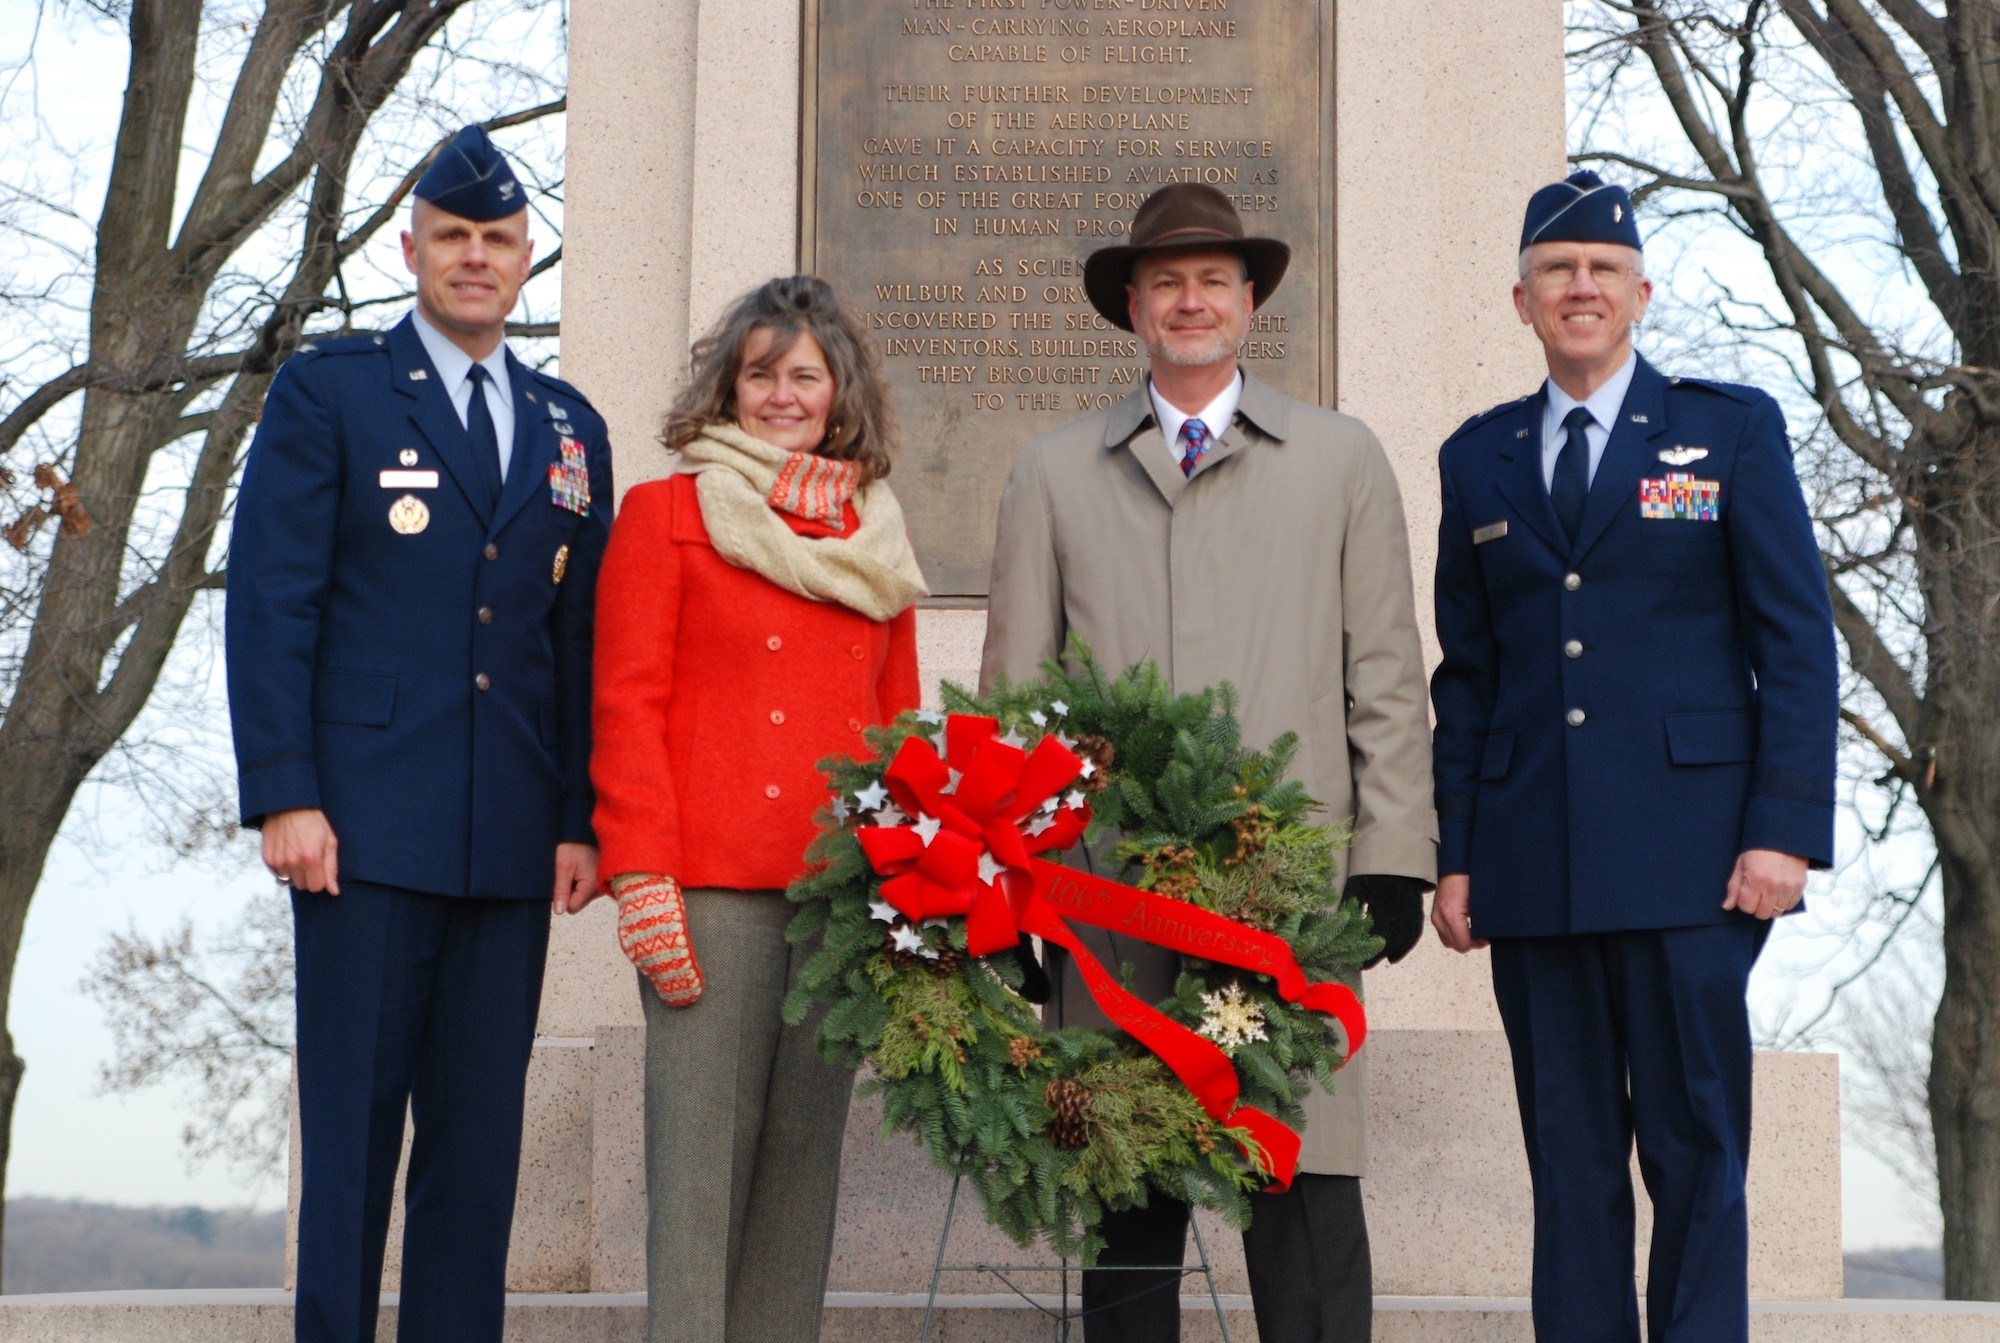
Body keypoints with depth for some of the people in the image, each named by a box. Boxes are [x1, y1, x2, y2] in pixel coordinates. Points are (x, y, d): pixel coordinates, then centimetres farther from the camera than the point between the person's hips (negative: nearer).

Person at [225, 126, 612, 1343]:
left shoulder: (570, 429, 16)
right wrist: (284, 795, -10)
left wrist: (582, 818, 6)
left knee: (483, 1130, 5)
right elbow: (270, 603, -2)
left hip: (513, 839, 4)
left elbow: (583, 636, 14)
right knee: (352, 1120, -1)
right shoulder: (328, 390, 4)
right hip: (369, 826, -4)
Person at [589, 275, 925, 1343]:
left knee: (805, 1163, 7)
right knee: (698, 1156, -5)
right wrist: (640, 879, -10)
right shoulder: (665, 512, 6)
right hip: (710, 886, -4)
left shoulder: (875, 542, 18)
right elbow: (626, 706, -1)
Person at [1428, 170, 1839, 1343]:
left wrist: (1786, 829, -9)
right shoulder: (1480, 458, 15)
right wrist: (1453, 853, 7)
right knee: (1568, 1152, 5)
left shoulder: (1733, 428, 6)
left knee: (1695, 1145, -1)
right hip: (1535, 870, 3)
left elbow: (1797, 641, 1)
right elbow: (1466, 673, 15)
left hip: (1686, 857, -3)